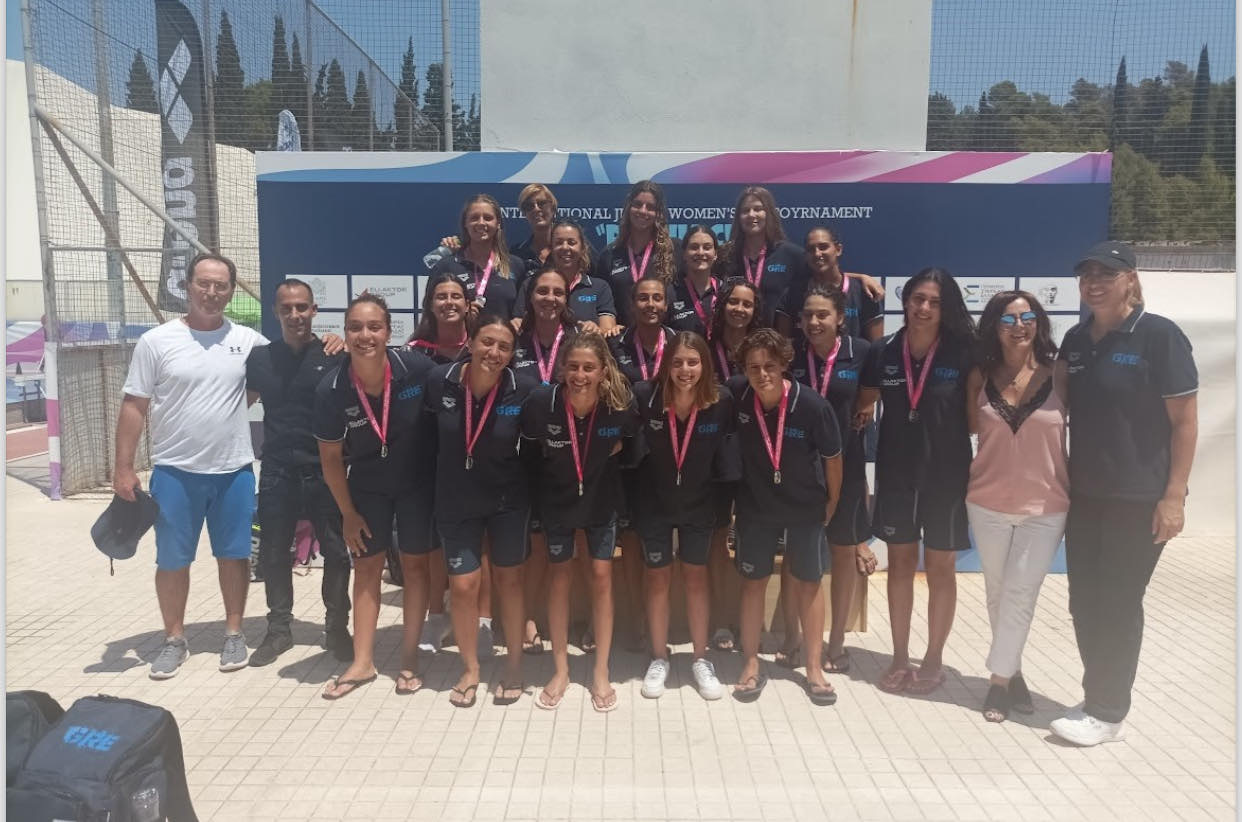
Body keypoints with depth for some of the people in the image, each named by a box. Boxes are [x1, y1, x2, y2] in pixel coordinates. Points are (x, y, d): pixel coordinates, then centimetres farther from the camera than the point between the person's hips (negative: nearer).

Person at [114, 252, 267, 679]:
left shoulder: (248, 340, 1)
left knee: (234, 554, 10)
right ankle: (174, 639, 25)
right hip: (175, 471, -1)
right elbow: (134, 406, -1)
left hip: (234, 470, 1)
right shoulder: (156, 341, -3)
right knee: (172, 560, 9)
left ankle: (234, 633, 26)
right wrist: (123, 468, -5)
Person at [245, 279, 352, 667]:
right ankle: (279, 628, 26)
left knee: (336, 552, 5)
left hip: (325, 470, -2)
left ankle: (337, 627, 22)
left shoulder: (334, 357, -3)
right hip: (277, 471, 2)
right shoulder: (260, 357, 5)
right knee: (273, 554, 10)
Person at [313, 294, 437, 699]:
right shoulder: (331, 389, -22)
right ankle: (362, 662, 20)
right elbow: (330, 457, -9)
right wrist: (348, 513, -3)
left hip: (417, 482, -1)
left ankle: (409, 658, 20)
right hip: (367, 487, 1)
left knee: (414, 564, 7)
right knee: (366, 568, 9)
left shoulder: (415, 366, -26)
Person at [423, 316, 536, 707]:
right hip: (456, 500, 1)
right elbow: (429, 433, 1)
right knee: (463, 585, 3)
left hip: (508, 499, -1)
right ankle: (470, 670, 25)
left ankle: (514, 667, 28)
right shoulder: (439, 381, -15)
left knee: (509, 579, 12)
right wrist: (439, 481, 5)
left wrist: (531, 488, -1)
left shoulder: (523, 390, -18)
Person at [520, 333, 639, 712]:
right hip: (557, 499, 0)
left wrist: (616, 449, -14)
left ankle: (601, 671, 21)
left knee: (601, 575, 6)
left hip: (601, 499, 0)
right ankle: (561, 669, 26)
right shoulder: (541, 401, -26)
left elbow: (632, 443, -1)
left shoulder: (621, 404, -23)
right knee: (560, 575, 11)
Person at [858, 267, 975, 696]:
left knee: (940, 567, 9)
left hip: (946, 473, -2)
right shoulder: (883, 352, -2)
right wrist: (862, 414, 1)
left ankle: (933, 660, 24)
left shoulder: (963, 353, -9)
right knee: (900, 562, 11)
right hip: (895, 472, 2)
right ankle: (900, 658, 23)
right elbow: (864, 402, 14)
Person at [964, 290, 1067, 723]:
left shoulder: (1057, 375, -6)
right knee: (998, 593, 12)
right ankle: (1012, 672, 28)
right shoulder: (981, 377, -1)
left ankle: (999, 679, 10)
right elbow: (972, 427, 4)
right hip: (988, 503, 2)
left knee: (1020, 595, -2)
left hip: (1046, 507, -2)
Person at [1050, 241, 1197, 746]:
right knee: (1085, 601, 11)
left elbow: (1185, 420, -11)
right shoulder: (1076, 339, 7)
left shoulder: (1159, 335, -10)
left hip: (1139, 499, -6)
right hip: (1084, 495, 6)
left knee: (1118, 605, 2)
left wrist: (1174, 495, -15)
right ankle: (1098, 700, 26)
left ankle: (1108, 714, 16)